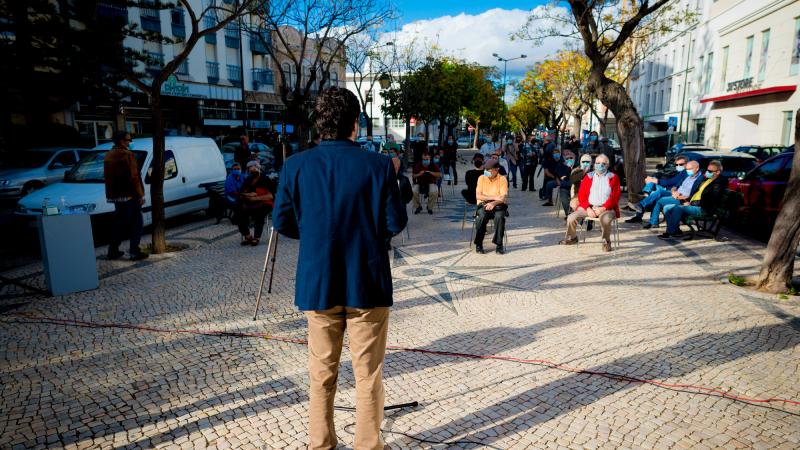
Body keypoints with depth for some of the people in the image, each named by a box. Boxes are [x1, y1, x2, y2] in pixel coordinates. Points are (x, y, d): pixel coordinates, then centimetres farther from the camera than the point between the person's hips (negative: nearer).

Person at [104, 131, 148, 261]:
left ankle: (113, 251, 20)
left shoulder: (108, 156, 12)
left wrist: (111, 194, 22)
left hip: (116, 196, 8)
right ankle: (134, 252, -3)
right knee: (135, 224, -1)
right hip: (130, 196, -8)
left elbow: (107, 177, 17)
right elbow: (133, 177, -18)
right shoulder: (127, 155, -14)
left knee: (119, 223, 17)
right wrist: (140, 195, -14)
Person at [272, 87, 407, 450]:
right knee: (368, 374, 11)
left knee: (321, 373, 17)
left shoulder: (296, 166, -5)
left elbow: (282, 222, 0)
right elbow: (396, 223, -7)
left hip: (317, 283, 2)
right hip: (367, 283, -2)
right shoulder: (379, 165, -11)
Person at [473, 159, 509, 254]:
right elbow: (478, 196, -7)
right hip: (483, 205, 0)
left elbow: (503, 197, -10)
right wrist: (494, 197, -16)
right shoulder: (482, 178, 2)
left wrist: (493, 203, -29)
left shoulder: (502, 179, -1)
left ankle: (499, 245, -21)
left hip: (498, 206, 0)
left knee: (499, 217, -34)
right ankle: (478, 244, -19)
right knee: (482, 216, -33)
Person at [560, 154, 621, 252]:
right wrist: (588, 208, -10)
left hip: (606, 208, -2)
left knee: (605, 219, -37)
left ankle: (606, 241, -10)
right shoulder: (588, 177, 12)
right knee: (571, 218, -19)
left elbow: (614, 197, -2)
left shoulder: (613, 177, 7)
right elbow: (581, 195, 6)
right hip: (589, 207, 3)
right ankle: (572, 237, 12)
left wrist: (602, 209, -15)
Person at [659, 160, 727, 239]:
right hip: (692, 204, 9)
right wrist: (688, 201, 7)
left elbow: (708, 200, -16)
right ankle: (676, 230, -4)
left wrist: (691, 203, -14)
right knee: (667, 208, -3)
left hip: (702, 209, -9)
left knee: (677, 208, -32)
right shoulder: (706, 179, 19)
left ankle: (670, 233, -25)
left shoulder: (719, 183, -8)